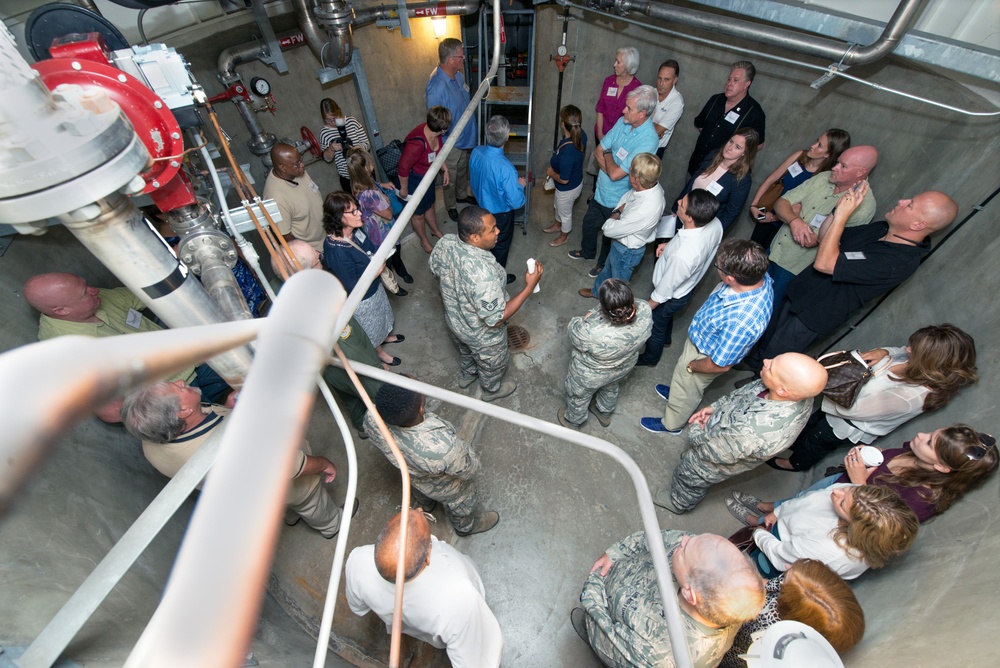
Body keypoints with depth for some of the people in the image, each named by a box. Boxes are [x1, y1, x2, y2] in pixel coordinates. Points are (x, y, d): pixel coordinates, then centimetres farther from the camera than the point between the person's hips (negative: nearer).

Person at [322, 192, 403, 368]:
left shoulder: (354, 231, -15)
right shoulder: (336, 252, -39)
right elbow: (353, 286, -30)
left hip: (374, 287, 7)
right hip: (362, 299, -7)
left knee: (380, 317, 35)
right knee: (371, 330, 23)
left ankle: (385, 336, 66)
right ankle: (379, 353, 52)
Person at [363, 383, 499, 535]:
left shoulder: (373, 418, -37)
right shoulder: (443, 449, -49)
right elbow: (469, 470, -26)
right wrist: (461, 447, -8)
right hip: (446, 489, -3)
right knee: (461, 506, 32)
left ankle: (426, 503, 72)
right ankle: (467, 526, 64)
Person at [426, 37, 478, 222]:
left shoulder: (458, 75, -3)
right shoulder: (437, 85, -31)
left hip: (465, 136, 8)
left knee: (463, 170, 28)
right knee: (450, 176, 13)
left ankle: (462, 195, 52)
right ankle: (451, 206, 35)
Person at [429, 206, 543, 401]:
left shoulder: (445, 242, -21)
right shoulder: (483, 273, -44)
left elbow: (435, 269, 0)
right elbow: (495, 319, -34)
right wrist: (530, 286, -31)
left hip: (454, 320, 6)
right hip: (483, 335, -6)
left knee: (467, 351, 38)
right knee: (492, 364, 28)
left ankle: (467, 375, 67)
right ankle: (492, 390, 58)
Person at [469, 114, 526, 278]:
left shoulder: (476, 152, -17)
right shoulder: (506, 168, -37)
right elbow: (516, 202, -29)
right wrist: (520, 185, -10)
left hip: (482, 207, 6)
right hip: (500, 214, -6)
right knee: (501, 246, 20)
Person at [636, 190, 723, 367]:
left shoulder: (682, 255, -46)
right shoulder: (715, 224, -23)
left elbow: (665, 289, -29)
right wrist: (671, 245, -6)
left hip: (672, 296, -7)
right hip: (689, 285, 7)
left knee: (655, 326, 23)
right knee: (667, 316, 36)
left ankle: (650, 358, 53)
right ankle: (665, 338, 67)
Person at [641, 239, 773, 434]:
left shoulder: (741, 321, -46)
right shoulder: (759, 275, -23)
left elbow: (720, 365, -29)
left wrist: (691, 366, -11)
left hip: (705, 356, -6)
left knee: (685, 394, 23)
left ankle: (671, 424, 53)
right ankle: (677, 391, 67)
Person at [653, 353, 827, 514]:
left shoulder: (754, 431, -48)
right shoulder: (800, 391, -26)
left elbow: (711, 450, -28)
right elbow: (744, 392, -5)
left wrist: (696, 432, -10)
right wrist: (715, 407, -10)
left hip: (712, 465, -5)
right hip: (724, 434, 5)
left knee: (689, 480, 26)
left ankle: (678, 503, 56)